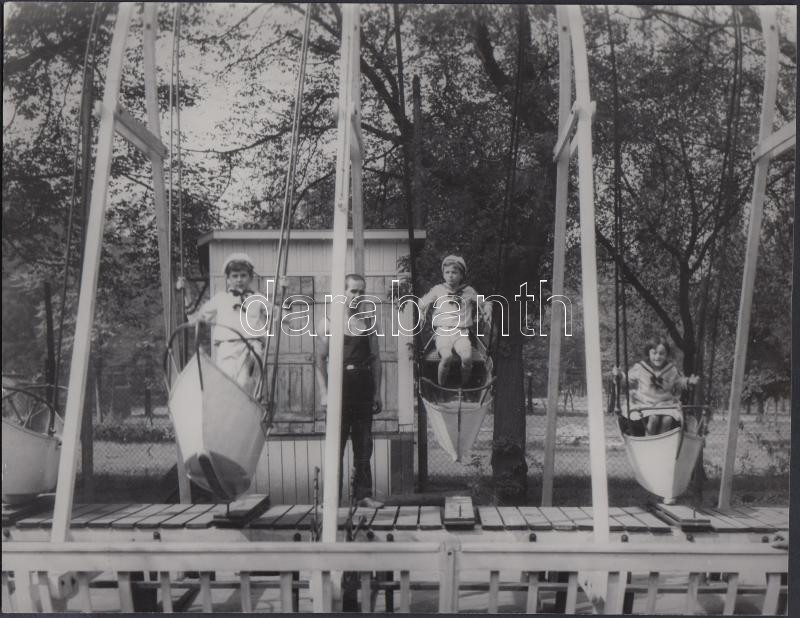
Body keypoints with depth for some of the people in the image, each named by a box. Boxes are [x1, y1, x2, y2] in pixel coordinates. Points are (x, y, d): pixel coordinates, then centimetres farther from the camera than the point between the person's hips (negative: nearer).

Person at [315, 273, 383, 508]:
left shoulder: (367, 323, 11)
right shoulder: (328, 322, 1)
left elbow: (376, 359, 12)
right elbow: (320, 360, -2)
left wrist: (377, 392, 6)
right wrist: (324, 392, -10)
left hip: (363, 387, 3)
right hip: (339, 385, -3)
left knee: (363, 445, 6)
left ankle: (363, 494, 12)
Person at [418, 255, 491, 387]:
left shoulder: (468, 291, 16)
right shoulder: (438, 289, 14)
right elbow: (422, 303, 24)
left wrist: (487, 309, 11)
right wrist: (422, 313, 6)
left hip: (462, 333, 1)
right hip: (442, 331, -1)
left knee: (467, 357, -29)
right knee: (447, 357, -32)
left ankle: (464, 387, -6)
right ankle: (441, 386, -10)